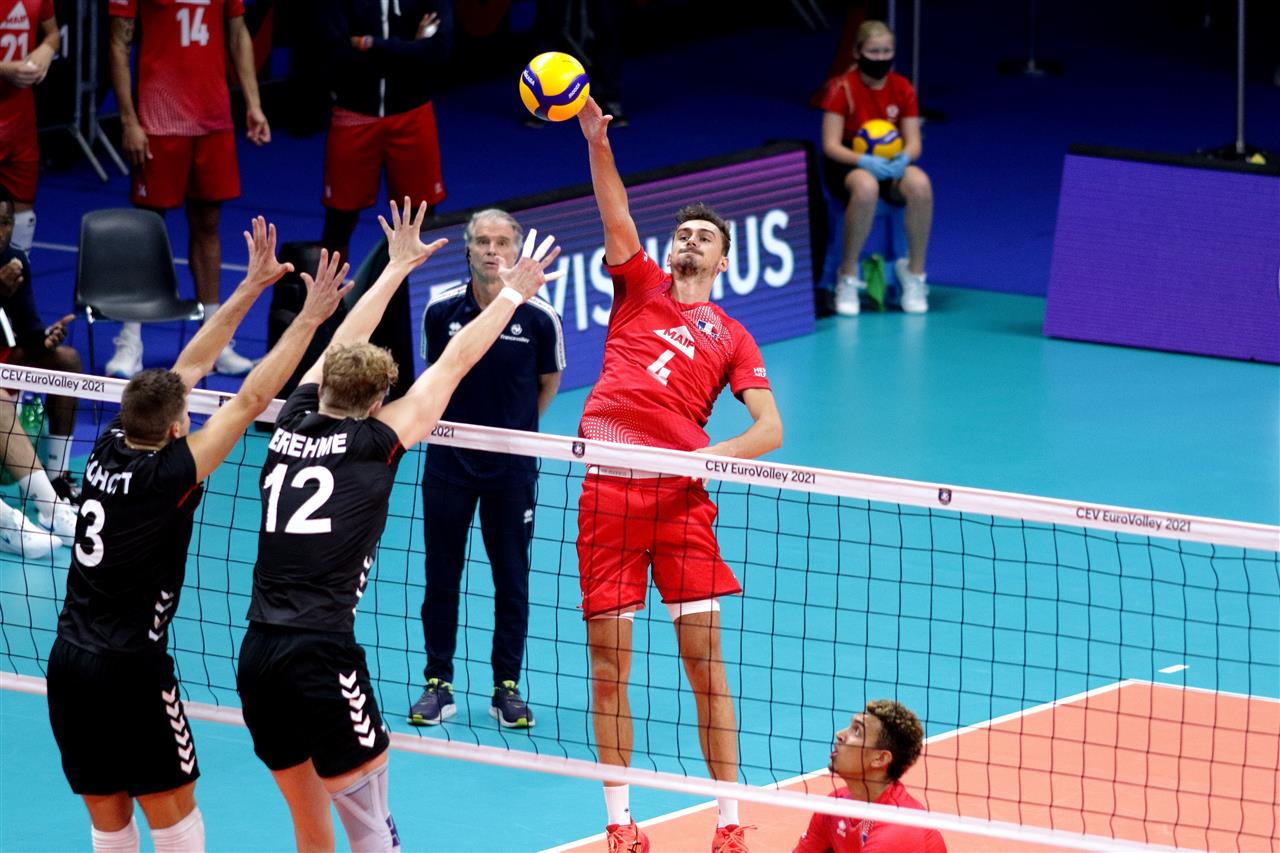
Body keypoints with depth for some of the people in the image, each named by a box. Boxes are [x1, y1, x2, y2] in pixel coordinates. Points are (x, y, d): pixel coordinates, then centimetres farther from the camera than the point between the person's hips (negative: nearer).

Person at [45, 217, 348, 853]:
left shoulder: (110, 449, 4)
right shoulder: (167, 475, -14)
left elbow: (187, 368, 12)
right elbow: (250, 401, -14)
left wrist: (251, 287, 16)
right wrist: (310, 318, -10)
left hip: (68, 662, 7)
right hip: (130, 671, -7)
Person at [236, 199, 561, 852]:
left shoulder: (293, 425, 11)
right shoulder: (373, 444, -1)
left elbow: (340, 347, 28)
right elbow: (455, 363, 8)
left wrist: (397, 268, 39)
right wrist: (512, 294, 21)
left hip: (257, 656, 6)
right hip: (323, 660, -6)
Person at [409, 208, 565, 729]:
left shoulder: (539, 317, -10)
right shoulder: (441, 310, -5)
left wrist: (516, 427, 9)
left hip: (511, 468, -1)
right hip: (449, 461, 1)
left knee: (511, 580, 5)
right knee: (441, 575, 6)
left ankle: (507, 687, 16)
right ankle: (439, 685, 15)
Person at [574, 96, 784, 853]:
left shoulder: (730, 337, 13)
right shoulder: (640, 286, 16)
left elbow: (770, 429, 6)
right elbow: (616, 213, 1)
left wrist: (709, 456, -11)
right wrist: (596, 140, -14)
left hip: (680, 497, -1)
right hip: (608, 490, 1)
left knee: (705, 660, -3)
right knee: (609, 665, 1)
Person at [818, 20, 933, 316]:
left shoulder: (902, 88, 0)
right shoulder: (842, 88, -10)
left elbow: (913, 142, 0)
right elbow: (831, 145, -14)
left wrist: (903, 158, -24)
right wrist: (865, 161, -31)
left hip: (891, 167, 3)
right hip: (849, 166, -3)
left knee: (919, 183, -32)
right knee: (866, 186, -41)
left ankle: (915, 272, -16)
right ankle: (848, 277, -25)